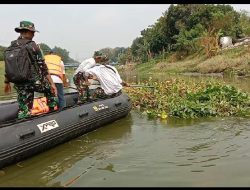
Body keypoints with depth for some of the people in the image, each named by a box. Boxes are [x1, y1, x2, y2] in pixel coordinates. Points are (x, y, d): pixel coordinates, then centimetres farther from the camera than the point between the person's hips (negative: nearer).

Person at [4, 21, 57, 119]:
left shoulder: (12, 46, 6)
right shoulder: (33, 46, -10)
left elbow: (8, 67, 11)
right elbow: (43, 67, -12)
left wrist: (7, 82, 23)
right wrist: (52, 83, -10)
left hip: (19, 84, 5)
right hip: (35, 81, -4)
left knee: (23, 110, 10)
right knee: (50, 89, 24)